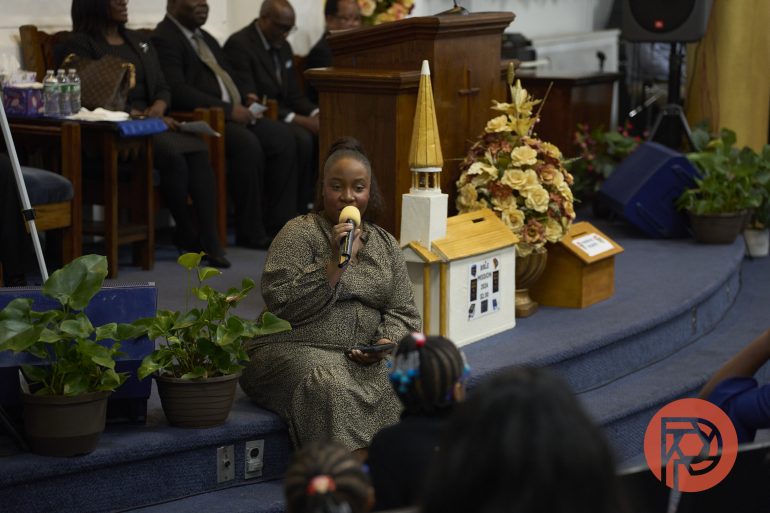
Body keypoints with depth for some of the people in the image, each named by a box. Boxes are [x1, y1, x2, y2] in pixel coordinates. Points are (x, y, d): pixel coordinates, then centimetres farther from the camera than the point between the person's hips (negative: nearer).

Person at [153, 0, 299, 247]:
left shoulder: (206, 38, 23)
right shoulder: (164, 39, -7)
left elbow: (229, 76, 30)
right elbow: (177, 91, -19)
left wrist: (246, 96, 6)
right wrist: (228, 109, -21)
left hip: (233, 115, 9)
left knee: (283, 138, -11)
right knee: (248, 144, -32)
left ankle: (278, 224, -11)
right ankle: (250, 233, -21)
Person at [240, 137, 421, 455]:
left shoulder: (386, 245, 17)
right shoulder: (299, 233, 0)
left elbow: (403, 312, 14)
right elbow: (281, 303, -12)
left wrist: (386, 343, -8)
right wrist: (336, 262, -16)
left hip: (365, 357, 5)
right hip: (296, 351, -5)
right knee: (334, 388, -37)